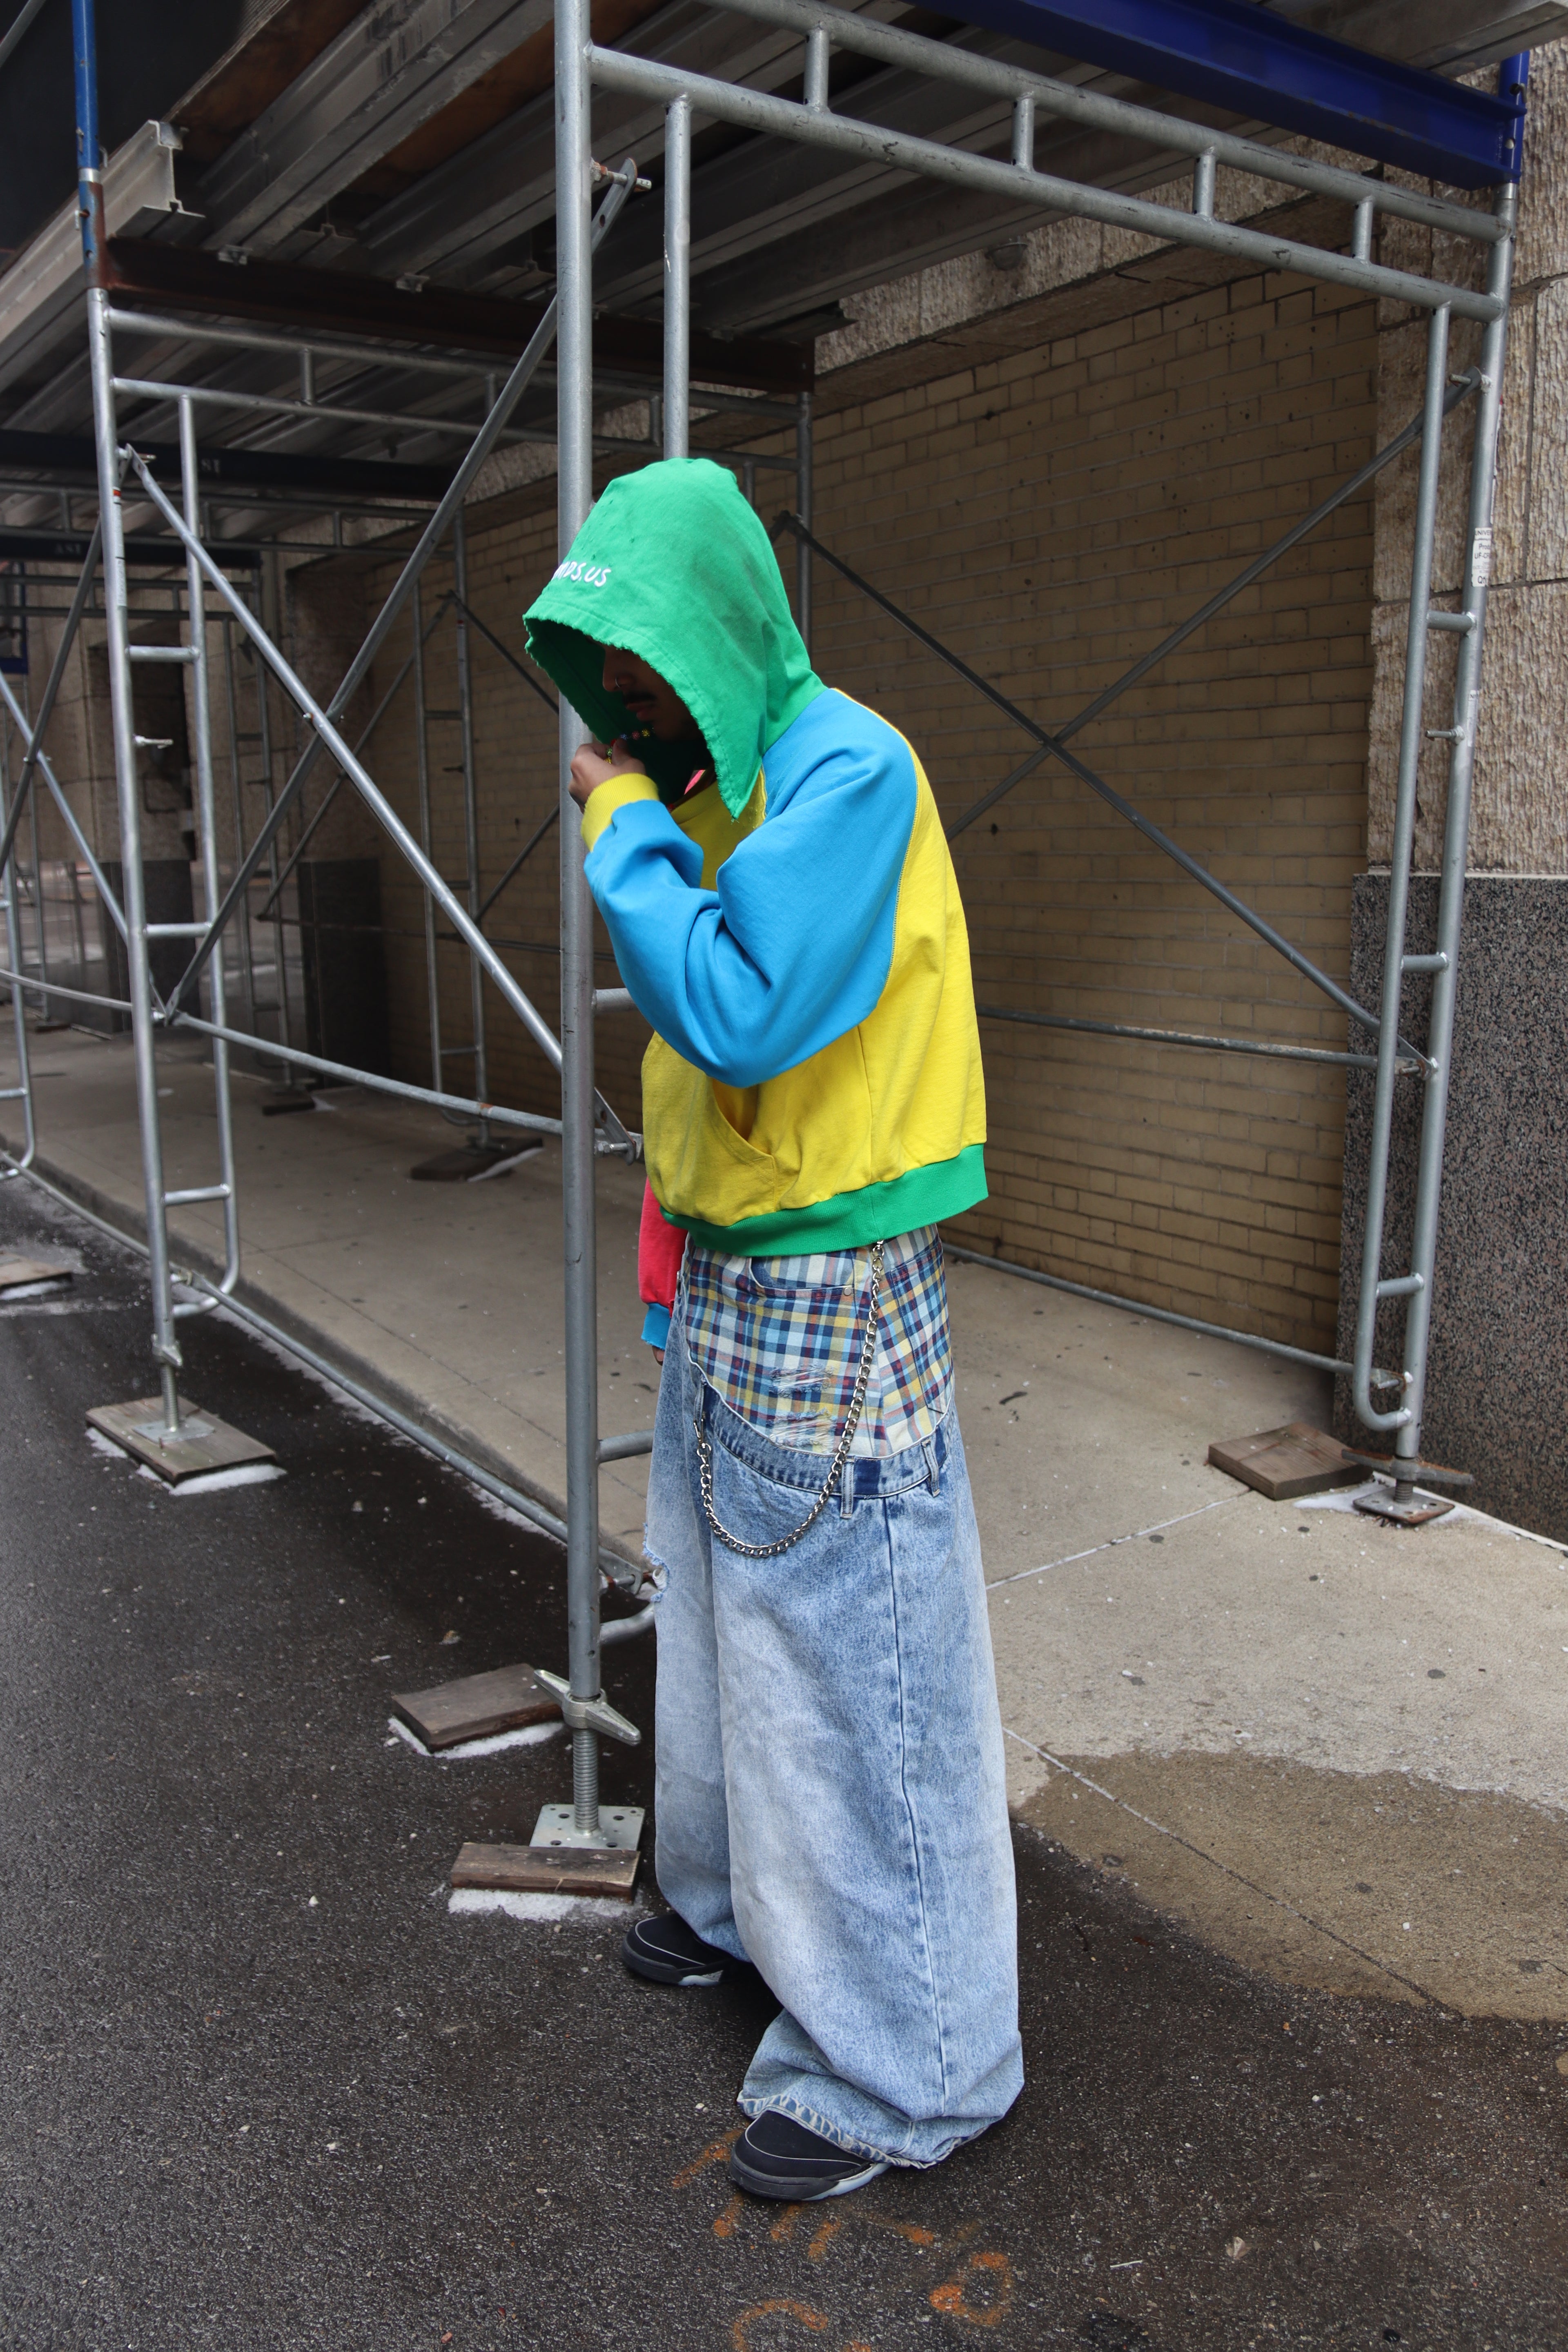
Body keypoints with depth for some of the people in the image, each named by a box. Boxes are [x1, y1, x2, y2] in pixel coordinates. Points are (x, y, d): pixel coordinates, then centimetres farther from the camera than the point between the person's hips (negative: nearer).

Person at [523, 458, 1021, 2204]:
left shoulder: (846, 769, -17)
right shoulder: (710, 779, 11)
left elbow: (739, 1011, -29)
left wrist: (623, 827, -16)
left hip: (827, 1298, -9)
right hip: (721, 1287, 10)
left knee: (845, 1661, 1)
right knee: (723, 1621, 23)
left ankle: (898, 2067, 20)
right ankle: (745, 1909, 45)